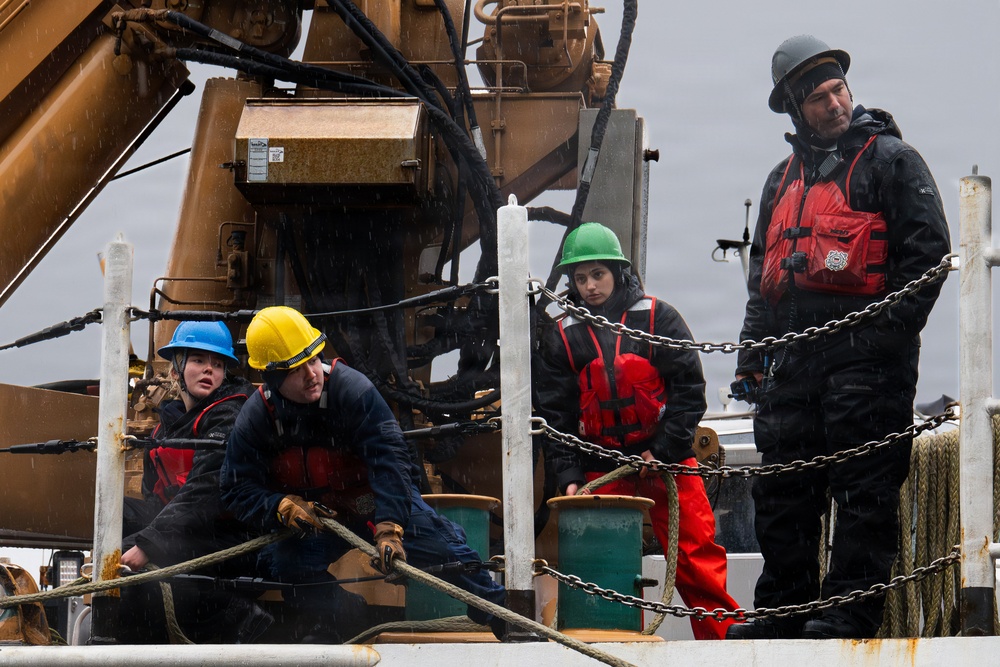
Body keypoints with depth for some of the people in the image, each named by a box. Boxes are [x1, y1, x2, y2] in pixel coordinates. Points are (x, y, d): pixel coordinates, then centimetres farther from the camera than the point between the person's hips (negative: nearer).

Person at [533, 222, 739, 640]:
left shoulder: (657, 318, 1)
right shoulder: (563, 338, 6)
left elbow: (689, 388, -1)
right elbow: (554, 415, 5)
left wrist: (663, 450, -9)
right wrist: (568, 476, -7)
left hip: (667, 460, -2)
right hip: (603, 469, 2)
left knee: (696, 555, -8)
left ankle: (725, 636, -4)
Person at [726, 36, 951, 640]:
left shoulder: (891, 159, 3)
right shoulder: (784, 179, 23)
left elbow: (928, 250, -5)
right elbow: (763, 272, 27)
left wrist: (891, 331, -12)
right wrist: (752, 355, 17)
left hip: (864, 349, -6)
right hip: (792, 357, 7)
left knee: (863, 488, -7)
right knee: (782, 490, 6)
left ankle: (852, 609, -7)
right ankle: (784, 610, 12)